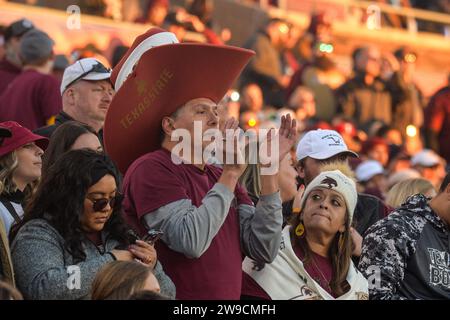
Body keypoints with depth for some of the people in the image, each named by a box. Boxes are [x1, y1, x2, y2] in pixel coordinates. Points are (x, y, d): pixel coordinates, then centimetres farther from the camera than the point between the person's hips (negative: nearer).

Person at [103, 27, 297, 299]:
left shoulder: (218, 177, 14)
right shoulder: (151, 169, -5)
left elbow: (264, 250, 4)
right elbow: (191, 242, -17)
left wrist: (270, 170, 0)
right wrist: (231, 176, -13)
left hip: (229, 298, 5)